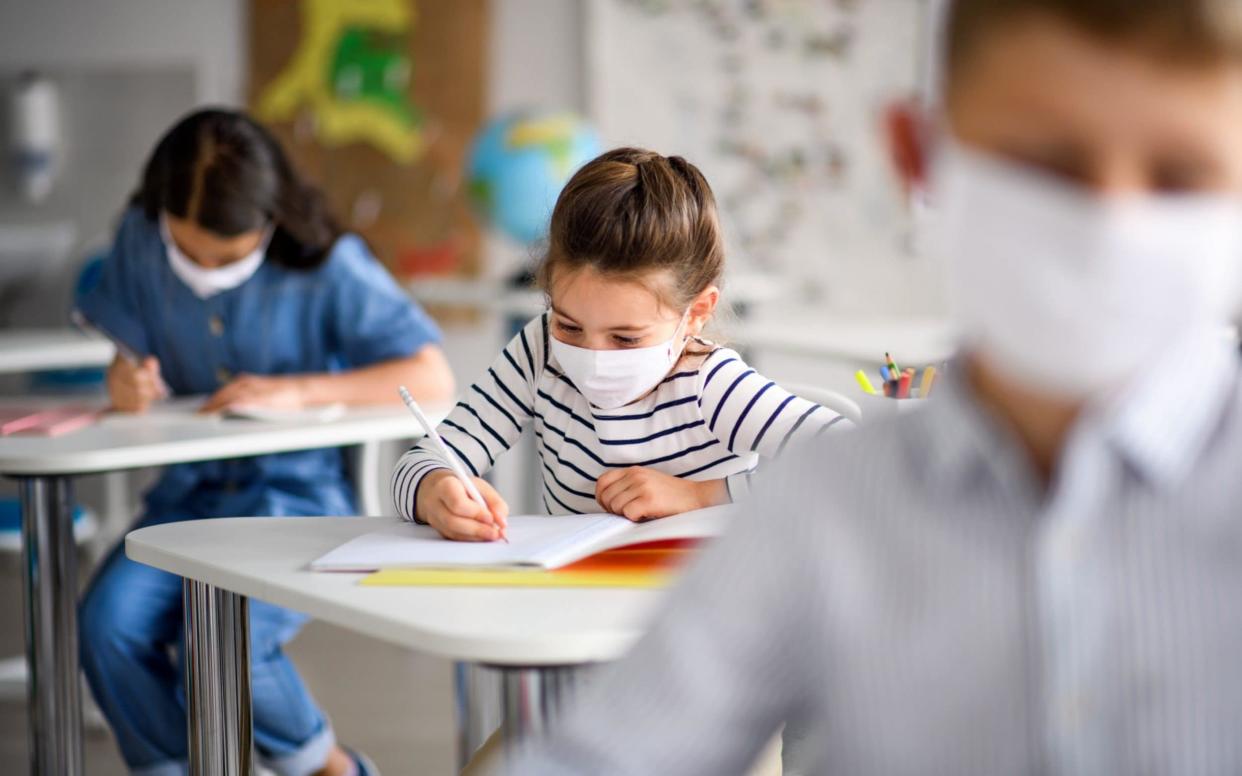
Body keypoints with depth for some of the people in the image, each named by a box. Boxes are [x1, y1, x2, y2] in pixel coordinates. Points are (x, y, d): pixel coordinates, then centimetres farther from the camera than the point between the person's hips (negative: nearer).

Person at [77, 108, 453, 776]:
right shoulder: (140, 240, -1)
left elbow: (433, 380, -16)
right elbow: (130, 358, 9)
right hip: (191, 489, 4)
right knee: (109, 622, -24)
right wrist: (127, 384, -17)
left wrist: (295, 391, -25)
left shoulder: (328, 265, -11)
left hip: (299, 492, -4)